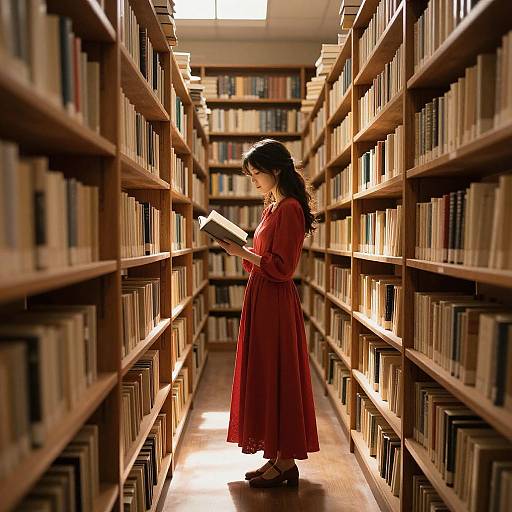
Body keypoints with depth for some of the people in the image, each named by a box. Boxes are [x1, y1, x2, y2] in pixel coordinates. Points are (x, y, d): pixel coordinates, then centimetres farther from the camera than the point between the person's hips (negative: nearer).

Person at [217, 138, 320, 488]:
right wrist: (240, 250, 5)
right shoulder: (273, 207, 15)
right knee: (265, 376, 13)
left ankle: (286, 461, 14)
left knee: (277, 376, -1)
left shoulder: (290, 209, -14)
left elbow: (282, 267, -18)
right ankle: (278, 457, 25)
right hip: (261, 299, 10)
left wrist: (242, 252, -18)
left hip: (276, 302, -10)